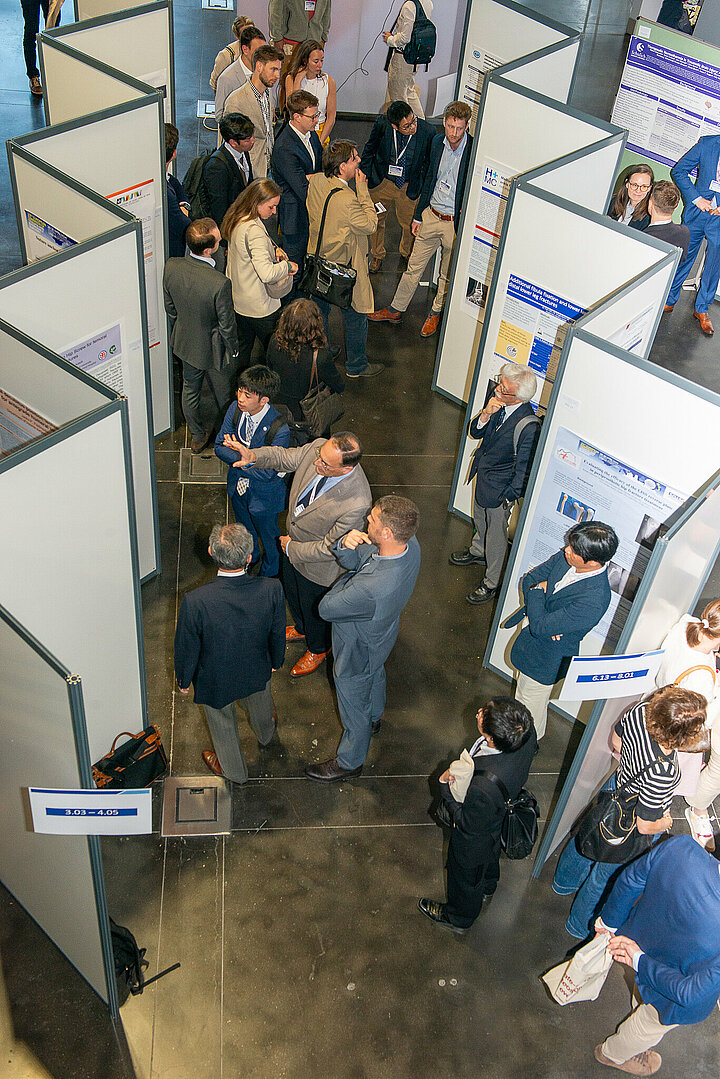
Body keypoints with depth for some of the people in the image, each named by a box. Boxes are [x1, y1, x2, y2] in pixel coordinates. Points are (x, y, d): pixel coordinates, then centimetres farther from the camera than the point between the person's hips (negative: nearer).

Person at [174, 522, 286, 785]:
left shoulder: (195, 601, -38)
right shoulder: (271, 589, -31)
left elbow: (187, 648, -21)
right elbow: (277, 633, -11)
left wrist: (183, 680, 1)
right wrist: (276, 661, 11)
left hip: (215, 680, -2)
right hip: (257, 672, 3)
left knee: (222, 724, 29)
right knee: (260, 706, 37)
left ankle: (234, 770, 57)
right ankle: (267, 737, 70)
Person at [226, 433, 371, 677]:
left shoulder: (356, 503, -43)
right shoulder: (317, 448, -26)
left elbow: (329, 548, -29)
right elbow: (284, 458, -7)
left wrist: (291, 548, -16)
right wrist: (254, 455, -26)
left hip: (319, 568, -6)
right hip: (293, 542, 6)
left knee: (314, 610, 24)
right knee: (292, 593, 34)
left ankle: (318, 649, 57)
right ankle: (302, 628, 67)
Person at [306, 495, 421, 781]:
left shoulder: (371, 588, -50)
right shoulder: (410, 544, -25)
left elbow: (326, 609, -30)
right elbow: (355, 560, -11)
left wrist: (347, 582, -14)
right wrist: (346, 545, -34)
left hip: (357, 651, -7)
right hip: (381, 636, 8)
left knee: (353, 705, 21)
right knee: (375, 675, 37)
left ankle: (350, 761, 50)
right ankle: (374, 718, 69)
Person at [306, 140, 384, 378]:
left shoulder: (315, 181, -9)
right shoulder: (347, 199, -33)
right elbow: (370, 225, -18)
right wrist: (362, 189, -18)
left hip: (318, 260, 8)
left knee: (320, 309, 25)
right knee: (355, 317, 12)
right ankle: (356, 366, 27)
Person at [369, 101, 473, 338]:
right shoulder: (438, 142, -1)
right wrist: (418, 216, 13)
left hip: (457, 223, -5)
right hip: (431, 215, 5)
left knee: (448, 275, 14)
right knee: (414, 266, 14)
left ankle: (436, 313, 36)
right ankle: (395, 310, 29)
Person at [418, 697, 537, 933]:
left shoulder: (483, 788, -51)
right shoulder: (527, 733, -34)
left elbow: (470, 825, -29)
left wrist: (445, 786, -24)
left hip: (475, 840, -6)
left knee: (466, 875, 28)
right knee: (490, 856, 38)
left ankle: (459, 918, 60)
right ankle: (487, 888, 71)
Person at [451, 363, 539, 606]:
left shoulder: (528, 427, -35)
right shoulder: (499, 404, -14)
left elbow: (523, 470, -24)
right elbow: (474, 433, -4)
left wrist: (508, 499, -14)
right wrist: (485, 415, -24)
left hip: (501, 488, -7)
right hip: (483, 474, 8)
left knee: (496, 535, 14)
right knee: (480, 519, 32)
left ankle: (491, 583, 36)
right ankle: (478, 552, 62)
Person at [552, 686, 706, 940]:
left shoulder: (640, 710, -30)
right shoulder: (663, 773, -44)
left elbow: (616, 741, -6)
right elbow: (645, 826, -27)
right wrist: (665, 822, -6)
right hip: (631, 834, -6)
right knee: (608, 877, 23)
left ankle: (566, 880, 65)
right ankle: (581, 926, 52)